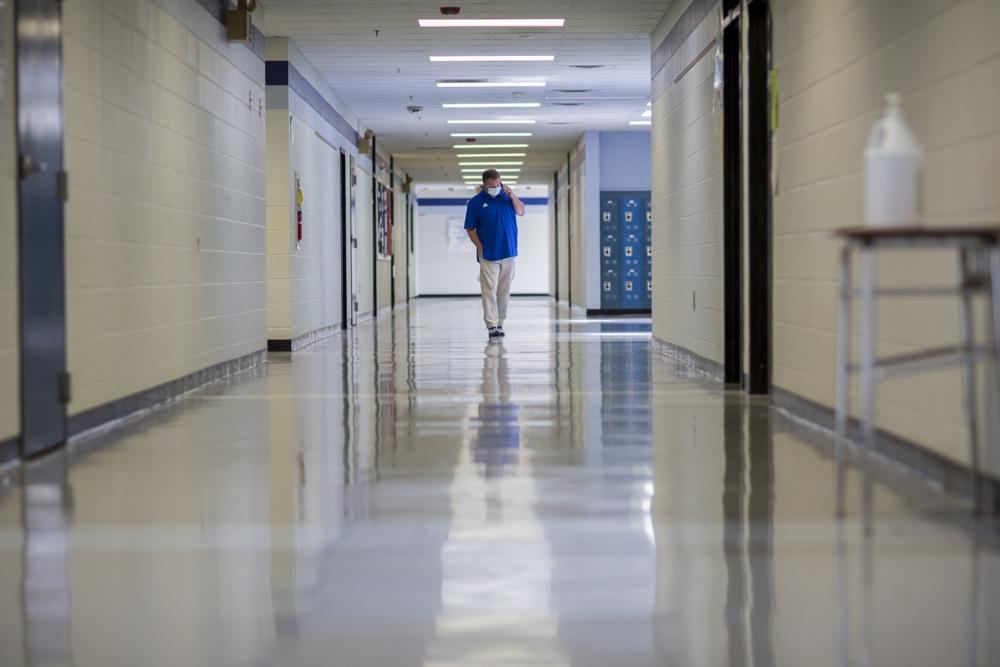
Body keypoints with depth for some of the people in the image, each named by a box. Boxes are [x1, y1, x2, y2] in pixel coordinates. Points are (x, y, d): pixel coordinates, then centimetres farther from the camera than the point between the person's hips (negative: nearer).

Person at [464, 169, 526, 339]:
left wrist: (513, 197, -12)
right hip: (488, 255, -3)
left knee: (504, 291, 8)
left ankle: (500, 323, 16)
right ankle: (491, 326, -12)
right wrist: (480, 247, -8)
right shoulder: (475, 202, -1)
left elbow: (521, 212, 3)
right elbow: (470, 228, 0)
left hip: (508, 253, 3)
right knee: (489, 290, -9)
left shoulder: (506, 196, 8)